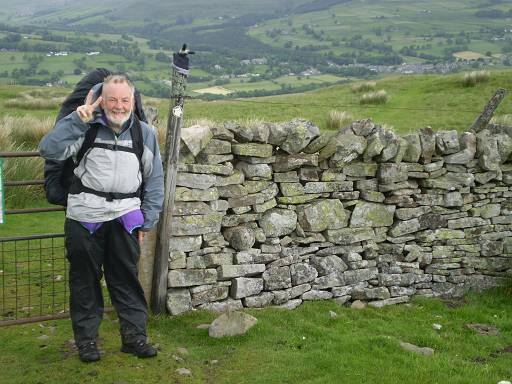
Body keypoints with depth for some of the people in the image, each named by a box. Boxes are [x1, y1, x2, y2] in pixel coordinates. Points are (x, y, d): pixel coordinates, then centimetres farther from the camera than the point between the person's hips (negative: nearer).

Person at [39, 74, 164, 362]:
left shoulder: (145, 133, 6)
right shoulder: (87, 128, 0)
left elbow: (155, 180, 11)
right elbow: (49, 150, -11)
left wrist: (147, 222, 6)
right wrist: (76, 119, -15)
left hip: (124, 218, 1)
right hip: (84, 218, -1)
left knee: (127, 279, 7)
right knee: (85, 280, 8)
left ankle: (135, 335, 19)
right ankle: (86, 339, 21)